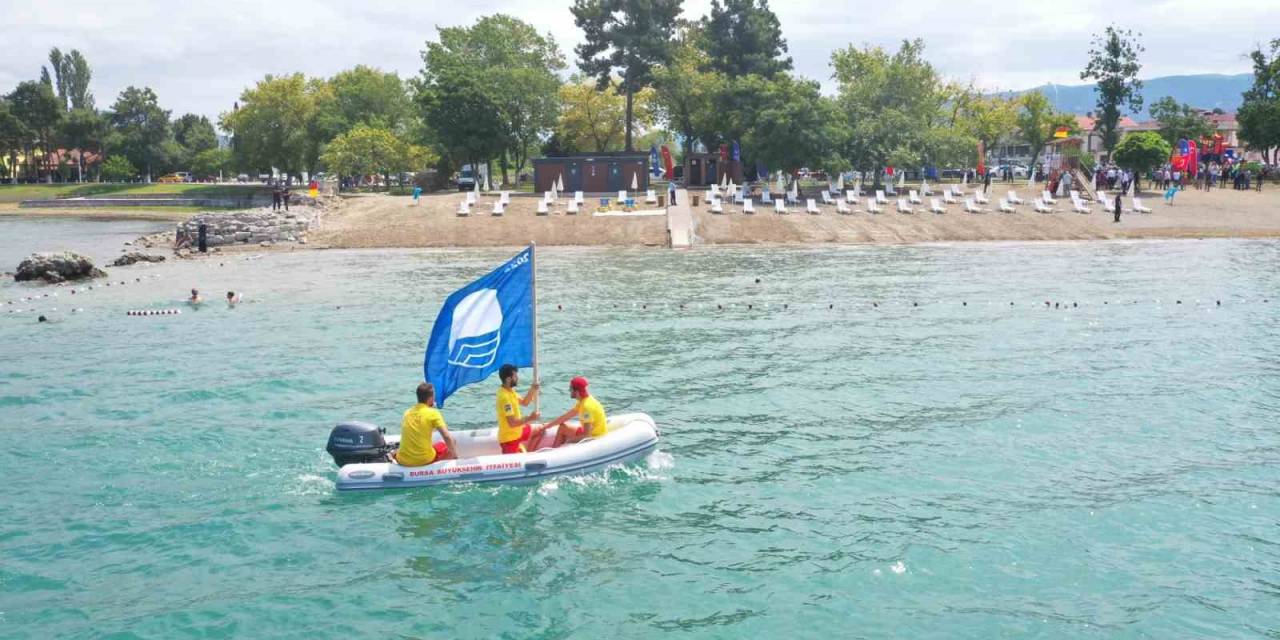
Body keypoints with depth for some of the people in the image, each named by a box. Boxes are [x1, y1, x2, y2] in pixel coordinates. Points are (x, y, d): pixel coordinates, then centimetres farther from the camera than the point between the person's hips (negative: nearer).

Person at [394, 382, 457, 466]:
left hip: (403, 461, 4)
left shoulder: (407, 413, 8)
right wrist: (455, 457, -1)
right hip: (425, 460, -4)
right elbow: (447, 437, -13)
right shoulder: (433, 413, -7)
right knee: (452, 444, 18)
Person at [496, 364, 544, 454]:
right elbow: (512, 423, -29)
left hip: (517, 431, 10)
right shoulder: (505, 397, -28)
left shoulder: (509, 391, 2)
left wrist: (532, 390, 1)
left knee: (541, 429, 20)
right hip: (509, 437, -10)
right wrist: (529, 418, -18)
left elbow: (524, 403, 17)